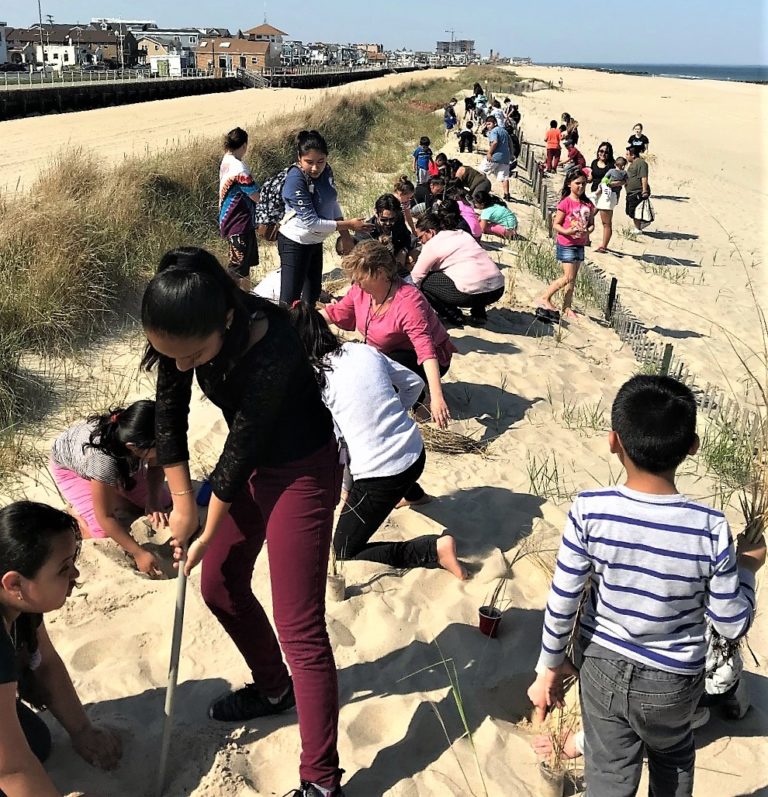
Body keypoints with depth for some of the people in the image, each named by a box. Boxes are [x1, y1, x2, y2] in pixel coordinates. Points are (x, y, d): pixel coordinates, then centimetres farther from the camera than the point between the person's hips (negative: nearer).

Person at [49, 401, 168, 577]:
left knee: (163, 502, -2)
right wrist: (139, 553, -33)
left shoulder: (141, 436, -34)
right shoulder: (102, 459, -47)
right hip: (69, 466, -5)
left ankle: (115, 491, 17)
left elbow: (155, 466, -12)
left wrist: (153, 500, -28)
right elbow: (105, 518, -35)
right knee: (103, 531, -18)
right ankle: (77, 511, 8)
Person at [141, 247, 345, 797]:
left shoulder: (271, 351, -36)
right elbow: (170, 415, -3)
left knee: (298, 626, -6)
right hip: (251, 462, 8)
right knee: (220, 585, 19)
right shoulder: (187, 331, -17)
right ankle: (274, 689, 43)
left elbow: (242, 448, -25)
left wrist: (207, 536, -10)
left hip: (301, 470, -7)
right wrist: (183, 503, -1)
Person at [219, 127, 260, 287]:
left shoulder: (226, 162, 7)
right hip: (240, 225, -10)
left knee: (247, 262, 22)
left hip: (230, 220, 10)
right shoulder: (238, 167, -22)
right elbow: (256, 196, -20)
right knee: (237, 268, -2)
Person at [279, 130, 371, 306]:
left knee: (312, 295, 20)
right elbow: (311, 222, -27)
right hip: (295, 243, -8)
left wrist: (345, 235, 3)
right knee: (289, 300, -8)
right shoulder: (295, 180, -27)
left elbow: (332, 203, 9)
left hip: (315, 242, 8)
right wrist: (348, 225, -21)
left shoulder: (326, 170, -6)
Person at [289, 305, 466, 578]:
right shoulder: (363, 350, 3)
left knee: (346, 552, 11)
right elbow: (414, 384, 11)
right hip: (416, 454, 7)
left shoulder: (312, 379, -12)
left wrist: (345, 487, 3)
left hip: (379, 478, -7)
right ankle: (413, 494, 54)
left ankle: (434, 549, -1)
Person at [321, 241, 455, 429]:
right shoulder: (361, 289, -13)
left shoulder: (408, 302, -35)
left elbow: (426, 349, -43)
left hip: (420, 360, -8)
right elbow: (338, 313, 4)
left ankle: (417, 395, -2)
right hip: (387, 351, 8)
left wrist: (436, 397, -52)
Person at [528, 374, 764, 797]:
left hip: (603, 666, 0)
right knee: (673, 757, 31)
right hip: (673, 681, 0)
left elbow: (561, 603, -14)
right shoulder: (710, 528, -24)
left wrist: (550, 666, 2)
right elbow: (733, 625, -12)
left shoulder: (589, 511, -23)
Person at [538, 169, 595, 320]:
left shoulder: (588, 204, 5)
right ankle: (546, 298, 8)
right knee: (568, 277, -8)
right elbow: (556, 225, -11)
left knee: (573, 278, 9)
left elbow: (591, 224, 10)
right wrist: (567, 231, -28)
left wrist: (587, 232, -11)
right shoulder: (565, 203, -12)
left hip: (580, 245, 6)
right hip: (566, 244, -6)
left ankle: (566, 308, 17)